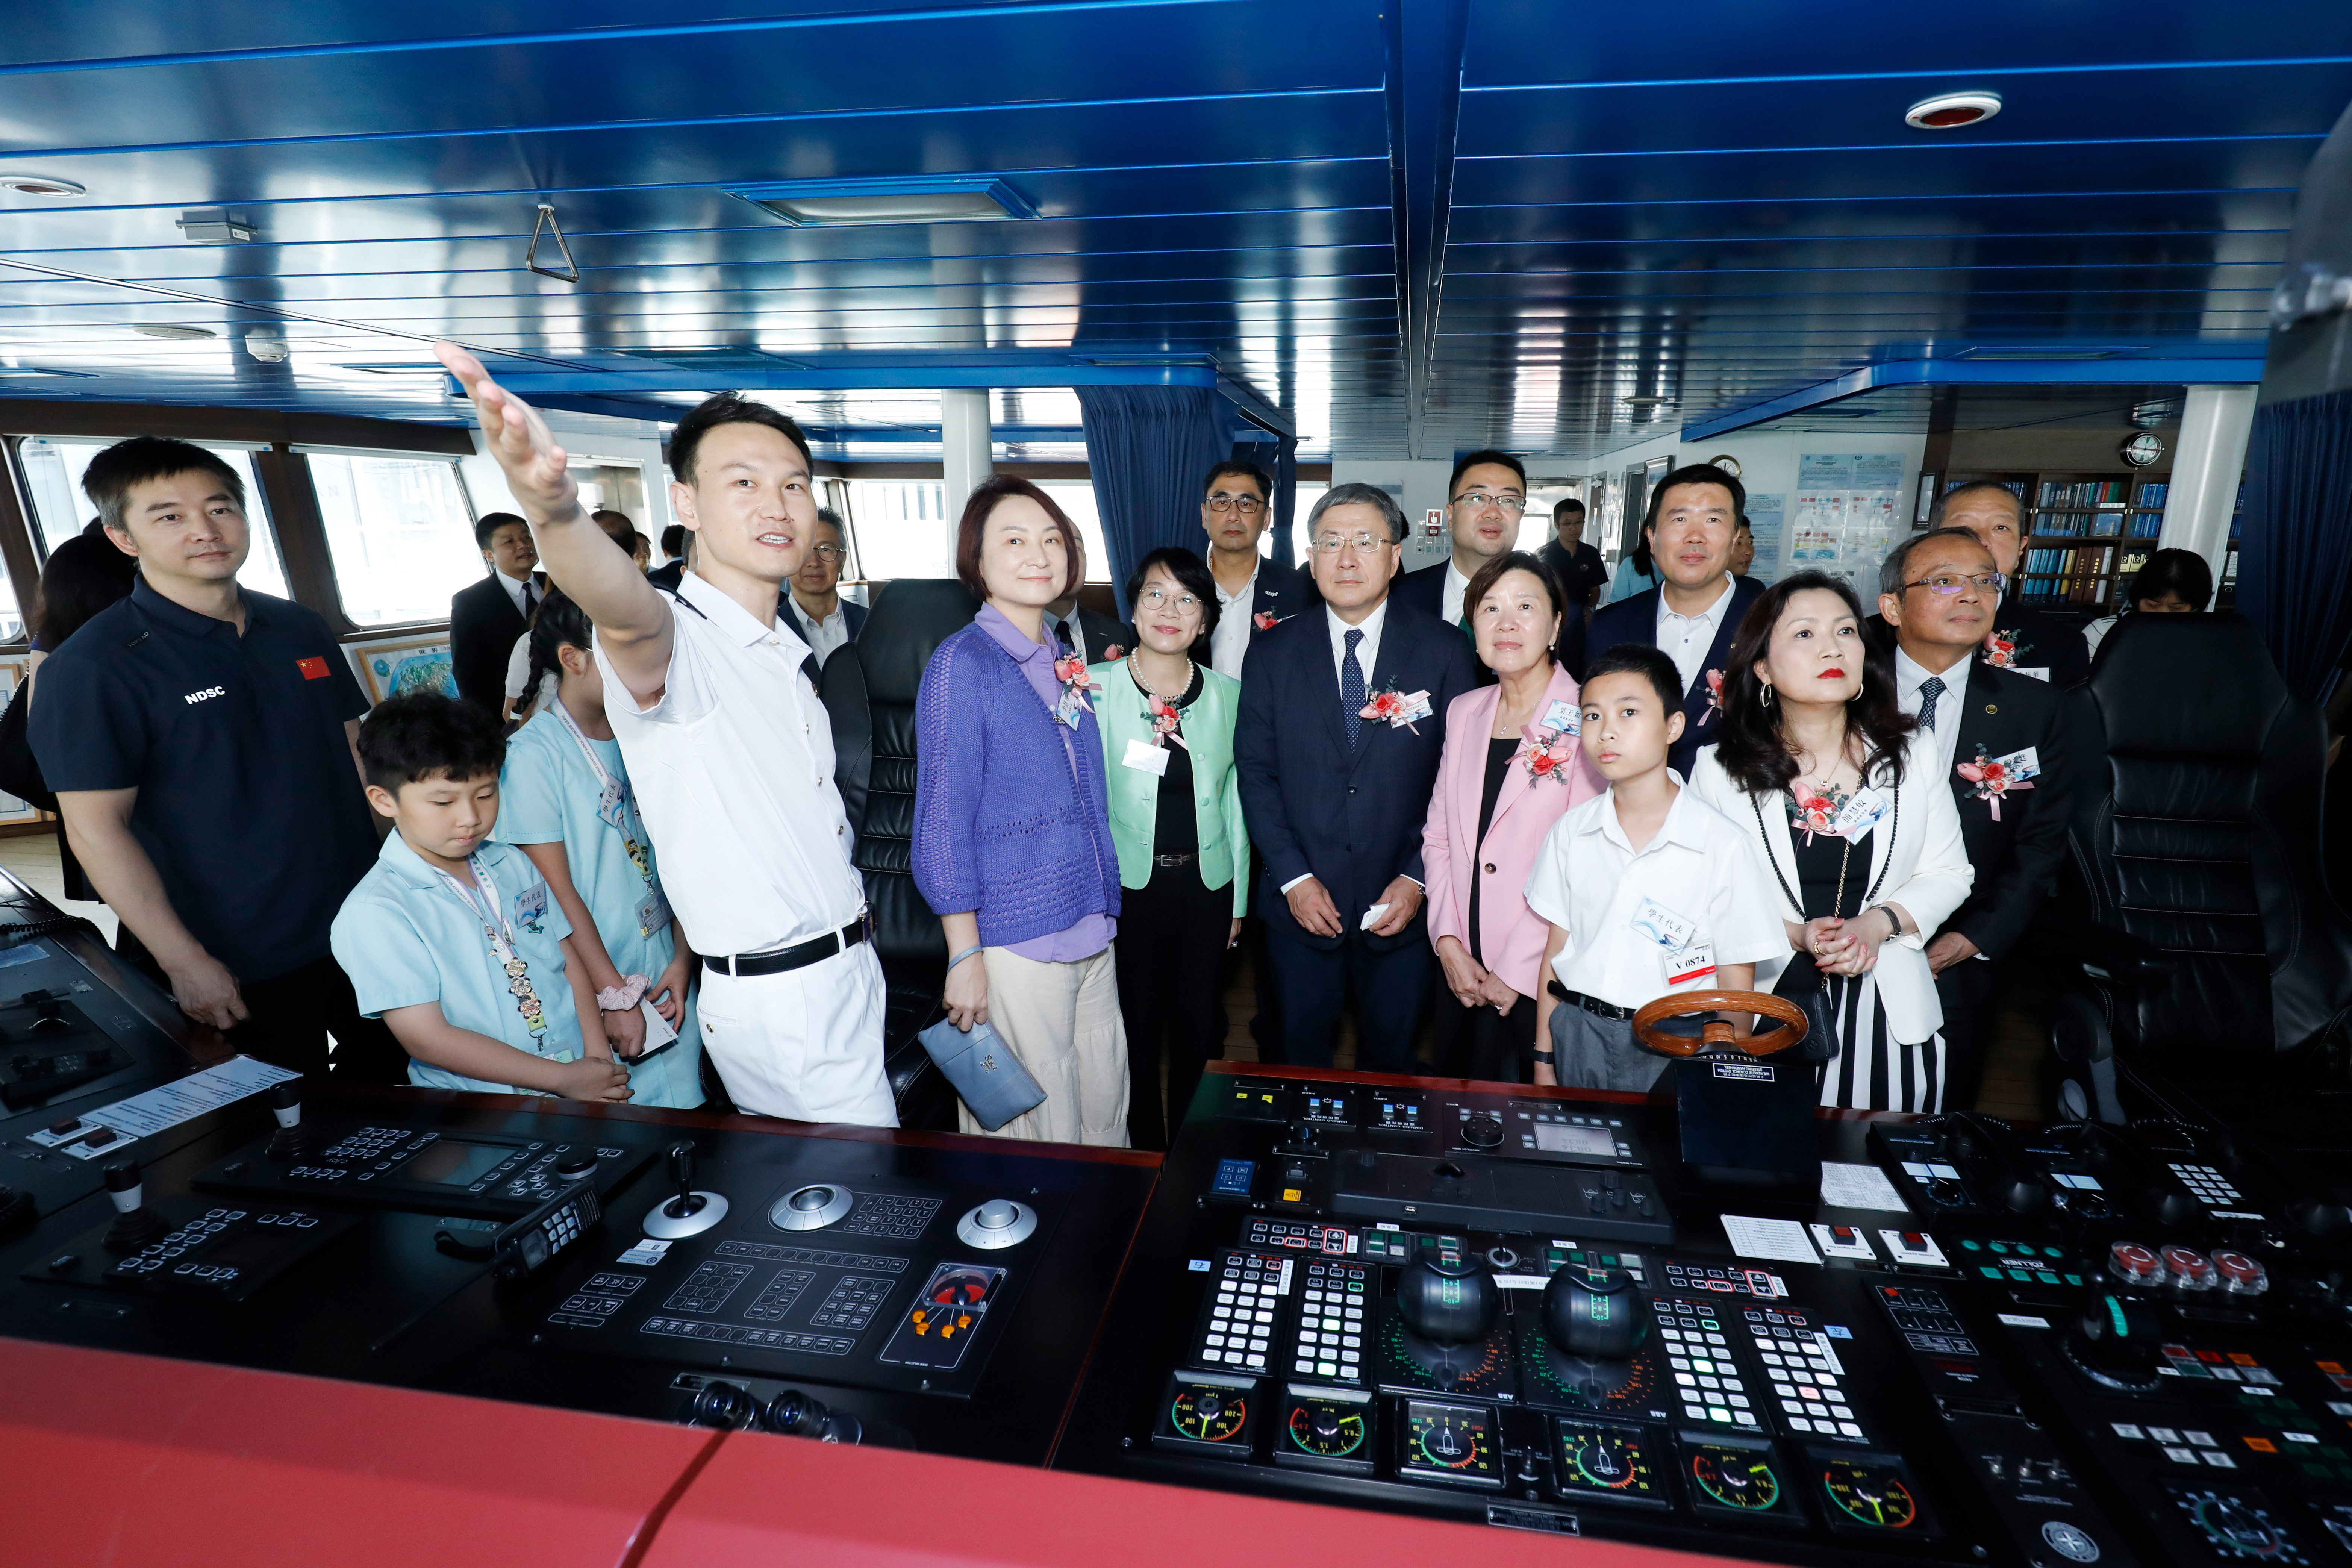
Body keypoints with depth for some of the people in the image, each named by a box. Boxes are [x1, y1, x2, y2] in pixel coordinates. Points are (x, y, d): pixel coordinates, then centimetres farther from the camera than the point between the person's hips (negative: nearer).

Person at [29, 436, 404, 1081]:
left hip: (363, 925, 5)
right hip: (239, 967, -5)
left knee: (385, 1080, 20)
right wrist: (184, 961, -15)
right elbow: (95, 828, -12)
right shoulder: (92, 666, -11)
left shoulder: (301, 628, 5)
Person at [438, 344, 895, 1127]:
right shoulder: (671, 641, -18)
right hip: (783, 1000, -8)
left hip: (852, 968, 8)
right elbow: (627, 614, -44)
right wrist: (552, 506, -64)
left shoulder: (786, 653, 10)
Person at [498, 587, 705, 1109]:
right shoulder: (534, 753, -12)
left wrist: (682, 958, -1)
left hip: (666, 972, 5)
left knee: (682, 1110, 12)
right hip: (595, 986, -4)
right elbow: (559, 890, -12)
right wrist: (615, 996, -10)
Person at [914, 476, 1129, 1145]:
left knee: (1107, 1114, 18)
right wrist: (966, 953, -13)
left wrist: (1105, 910, 14)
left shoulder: (1064, 663, 9)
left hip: (1093, 927, 6)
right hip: (1016, 937, -6)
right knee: (1039, 1138, 9)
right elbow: (943, 819, -12)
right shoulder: (961, 664, -11)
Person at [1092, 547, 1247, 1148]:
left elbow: (1236, 801, 7)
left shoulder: (1228, 695, 3)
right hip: (1127, 884, -2)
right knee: (1137, 1026, 9)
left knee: (1197, 1024, 14)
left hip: (1206, 884, 2)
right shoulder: (1096, 688, -5)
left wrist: (1238, 900, 9)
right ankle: (1146, 1147, 32)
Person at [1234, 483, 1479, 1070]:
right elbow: (1256, 772, -1)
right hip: (1300, 904, 1)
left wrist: (1418, 878, -10)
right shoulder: (1272, 653, 0)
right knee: (1300, 1060, 16)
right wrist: (1293, 877, -8)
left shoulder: (1444, 651, -3)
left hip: (1402, 908, 0)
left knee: (1390, 1062, 17)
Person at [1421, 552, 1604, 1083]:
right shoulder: (1464, 712, 7)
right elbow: (1438, 834, 8)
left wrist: (1517, 971, -12)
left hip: (1542, 981, -4)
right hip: (1461, 976, 5)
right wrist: (1448, 942, -1)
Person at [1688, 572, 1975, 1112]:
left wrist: (1879, 924, -12)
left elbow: (1948, 873, 5)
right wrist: (1792, 934, -19)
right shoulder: (1719, 769, -6)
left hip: (1887, 1012, 3)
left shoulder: (1912, 753, 2)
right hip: (1763, 1005, -2)